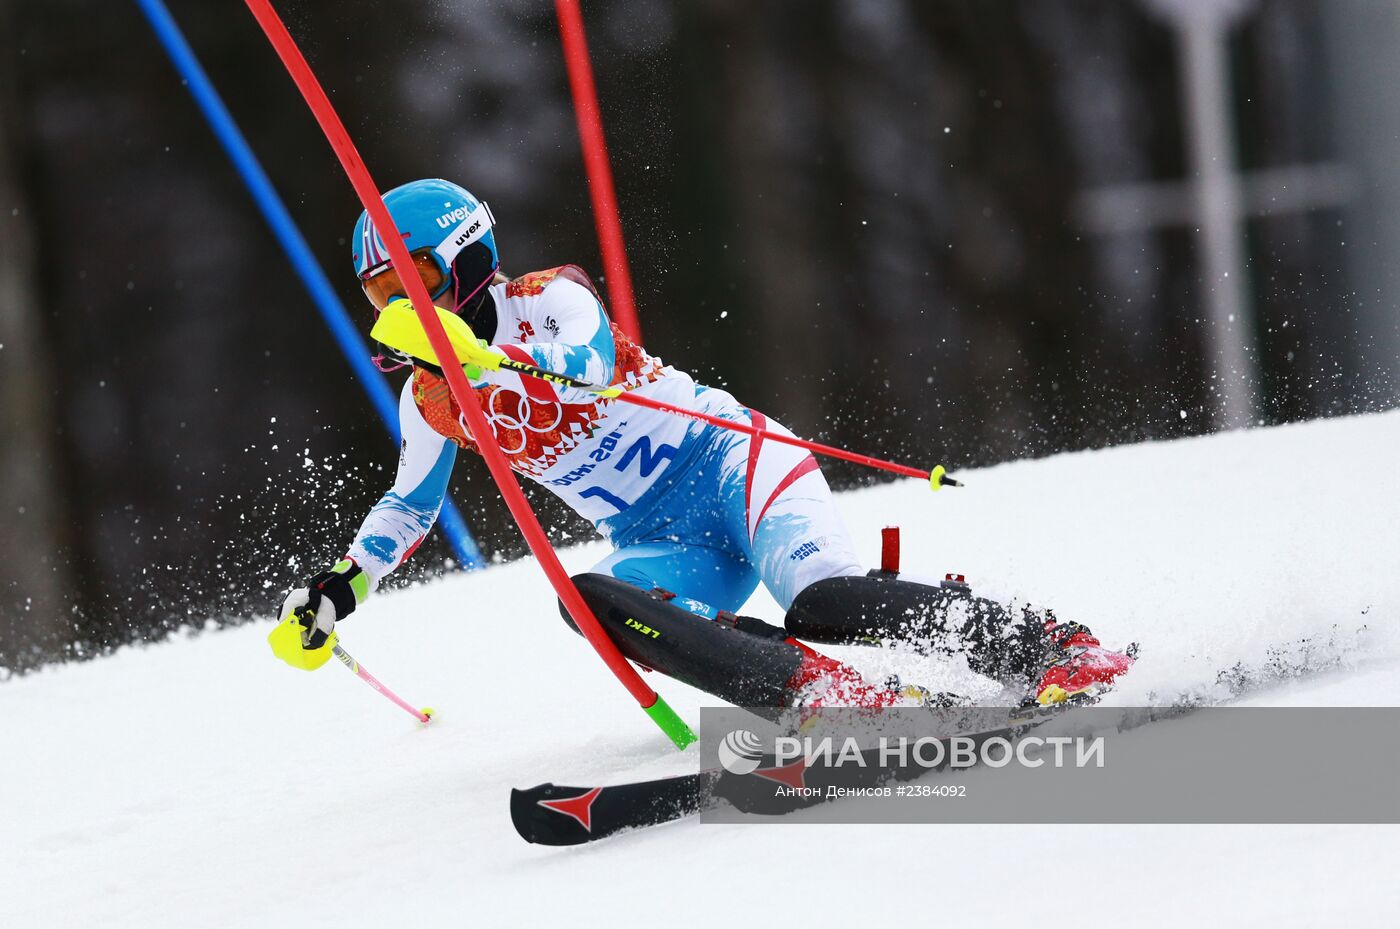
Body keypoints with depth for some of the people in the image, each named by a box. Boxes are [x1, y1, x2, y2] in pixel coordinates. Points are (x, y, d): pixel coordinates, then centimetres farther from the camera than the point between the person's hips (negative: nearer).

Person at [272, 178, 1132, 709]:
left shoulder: (549, 299, -8)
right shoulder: (430, 400, 11)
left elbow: (585, 371, -29)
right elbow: (409, 504, 28)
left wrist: (472, 354, -40)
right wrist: (343, 586, 18)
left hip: (730, 462, -6)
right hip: (666, 546, 6)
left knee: (822, 603, -32)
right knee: (588, 600, -29)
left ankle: (1052, 649, -20)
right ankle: (849, 702, -38)